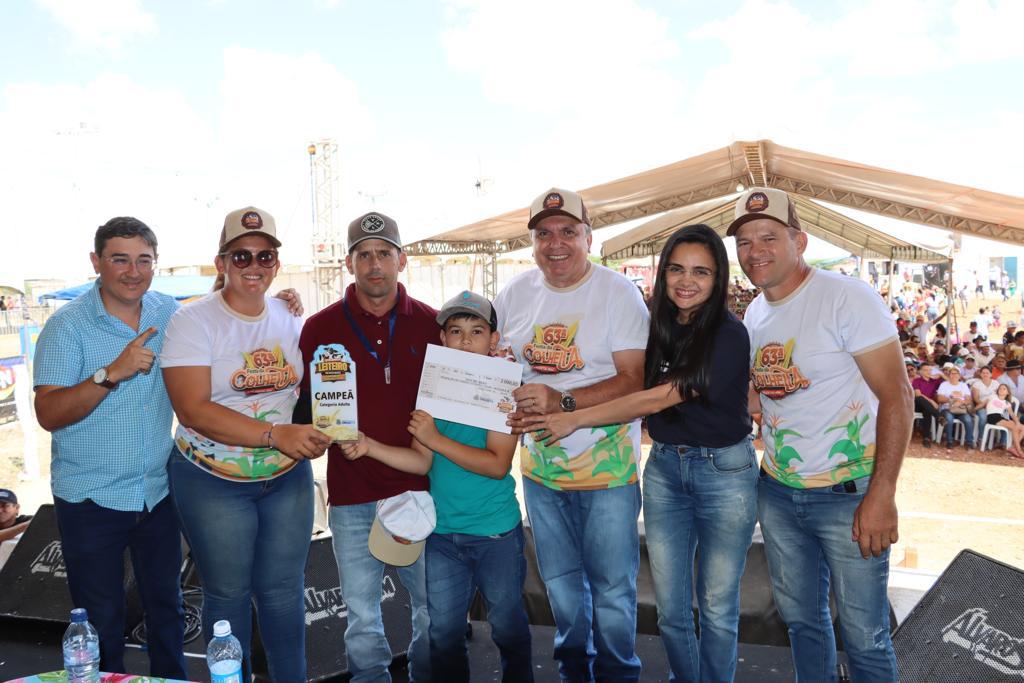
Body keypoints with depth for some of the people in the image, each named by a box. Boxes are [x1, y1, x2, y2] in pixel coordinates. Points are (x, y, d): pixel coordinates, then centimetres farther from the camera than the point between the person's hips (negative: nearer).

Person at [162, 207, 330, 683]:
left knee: (283, 590, 11)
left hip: (288, 477, 4)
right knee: (228, 594, 9)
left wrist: (318, 429, -6)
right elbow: (193, 410, -19)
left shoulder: (289, 318, 4)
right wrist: (275, 434, -27)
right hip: (213, 482, -3)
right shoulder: (193, 321, -10)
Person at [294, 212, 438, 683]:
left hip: (420, 490, 1)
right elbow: (303, 407, 5)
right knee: (362, 614, 12)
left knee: (435, 605, 14)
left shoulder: (430, 324, 1)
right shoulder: (320, 328, 0)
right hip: (353, 498, 0)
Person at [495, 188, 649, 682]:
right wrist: (506, 406, -5)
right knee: (561, 586, 19)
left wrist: (562, 402, -27)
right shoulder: (514, 294, 3)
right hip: (540, 468, 5)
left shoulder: (618, 292, -10)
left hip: (608, 470, -4)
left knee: (612, 591, 5)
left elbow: (635, 380, -17)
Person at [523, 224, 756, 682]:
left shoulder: (729, 335, -15)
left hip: (724, 472, -4)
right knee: (671, 609, 11)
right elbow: (634, 388, 2)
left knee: (716, 608, 9)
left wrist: (576, 418, -19)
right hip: (664, 467, 4)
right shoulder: (658, 328, 2)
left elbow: (658, 398, -21)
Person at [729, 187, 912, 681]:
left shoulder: (848, 298, -15)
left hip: (849, 492, -6)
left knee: (864, 635, 5)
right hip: (777, 492, 6)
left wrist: (881, 495, -20)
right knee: (801, 617, 19)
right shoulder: (754, 314, 5)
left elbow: (896, 396, -17)